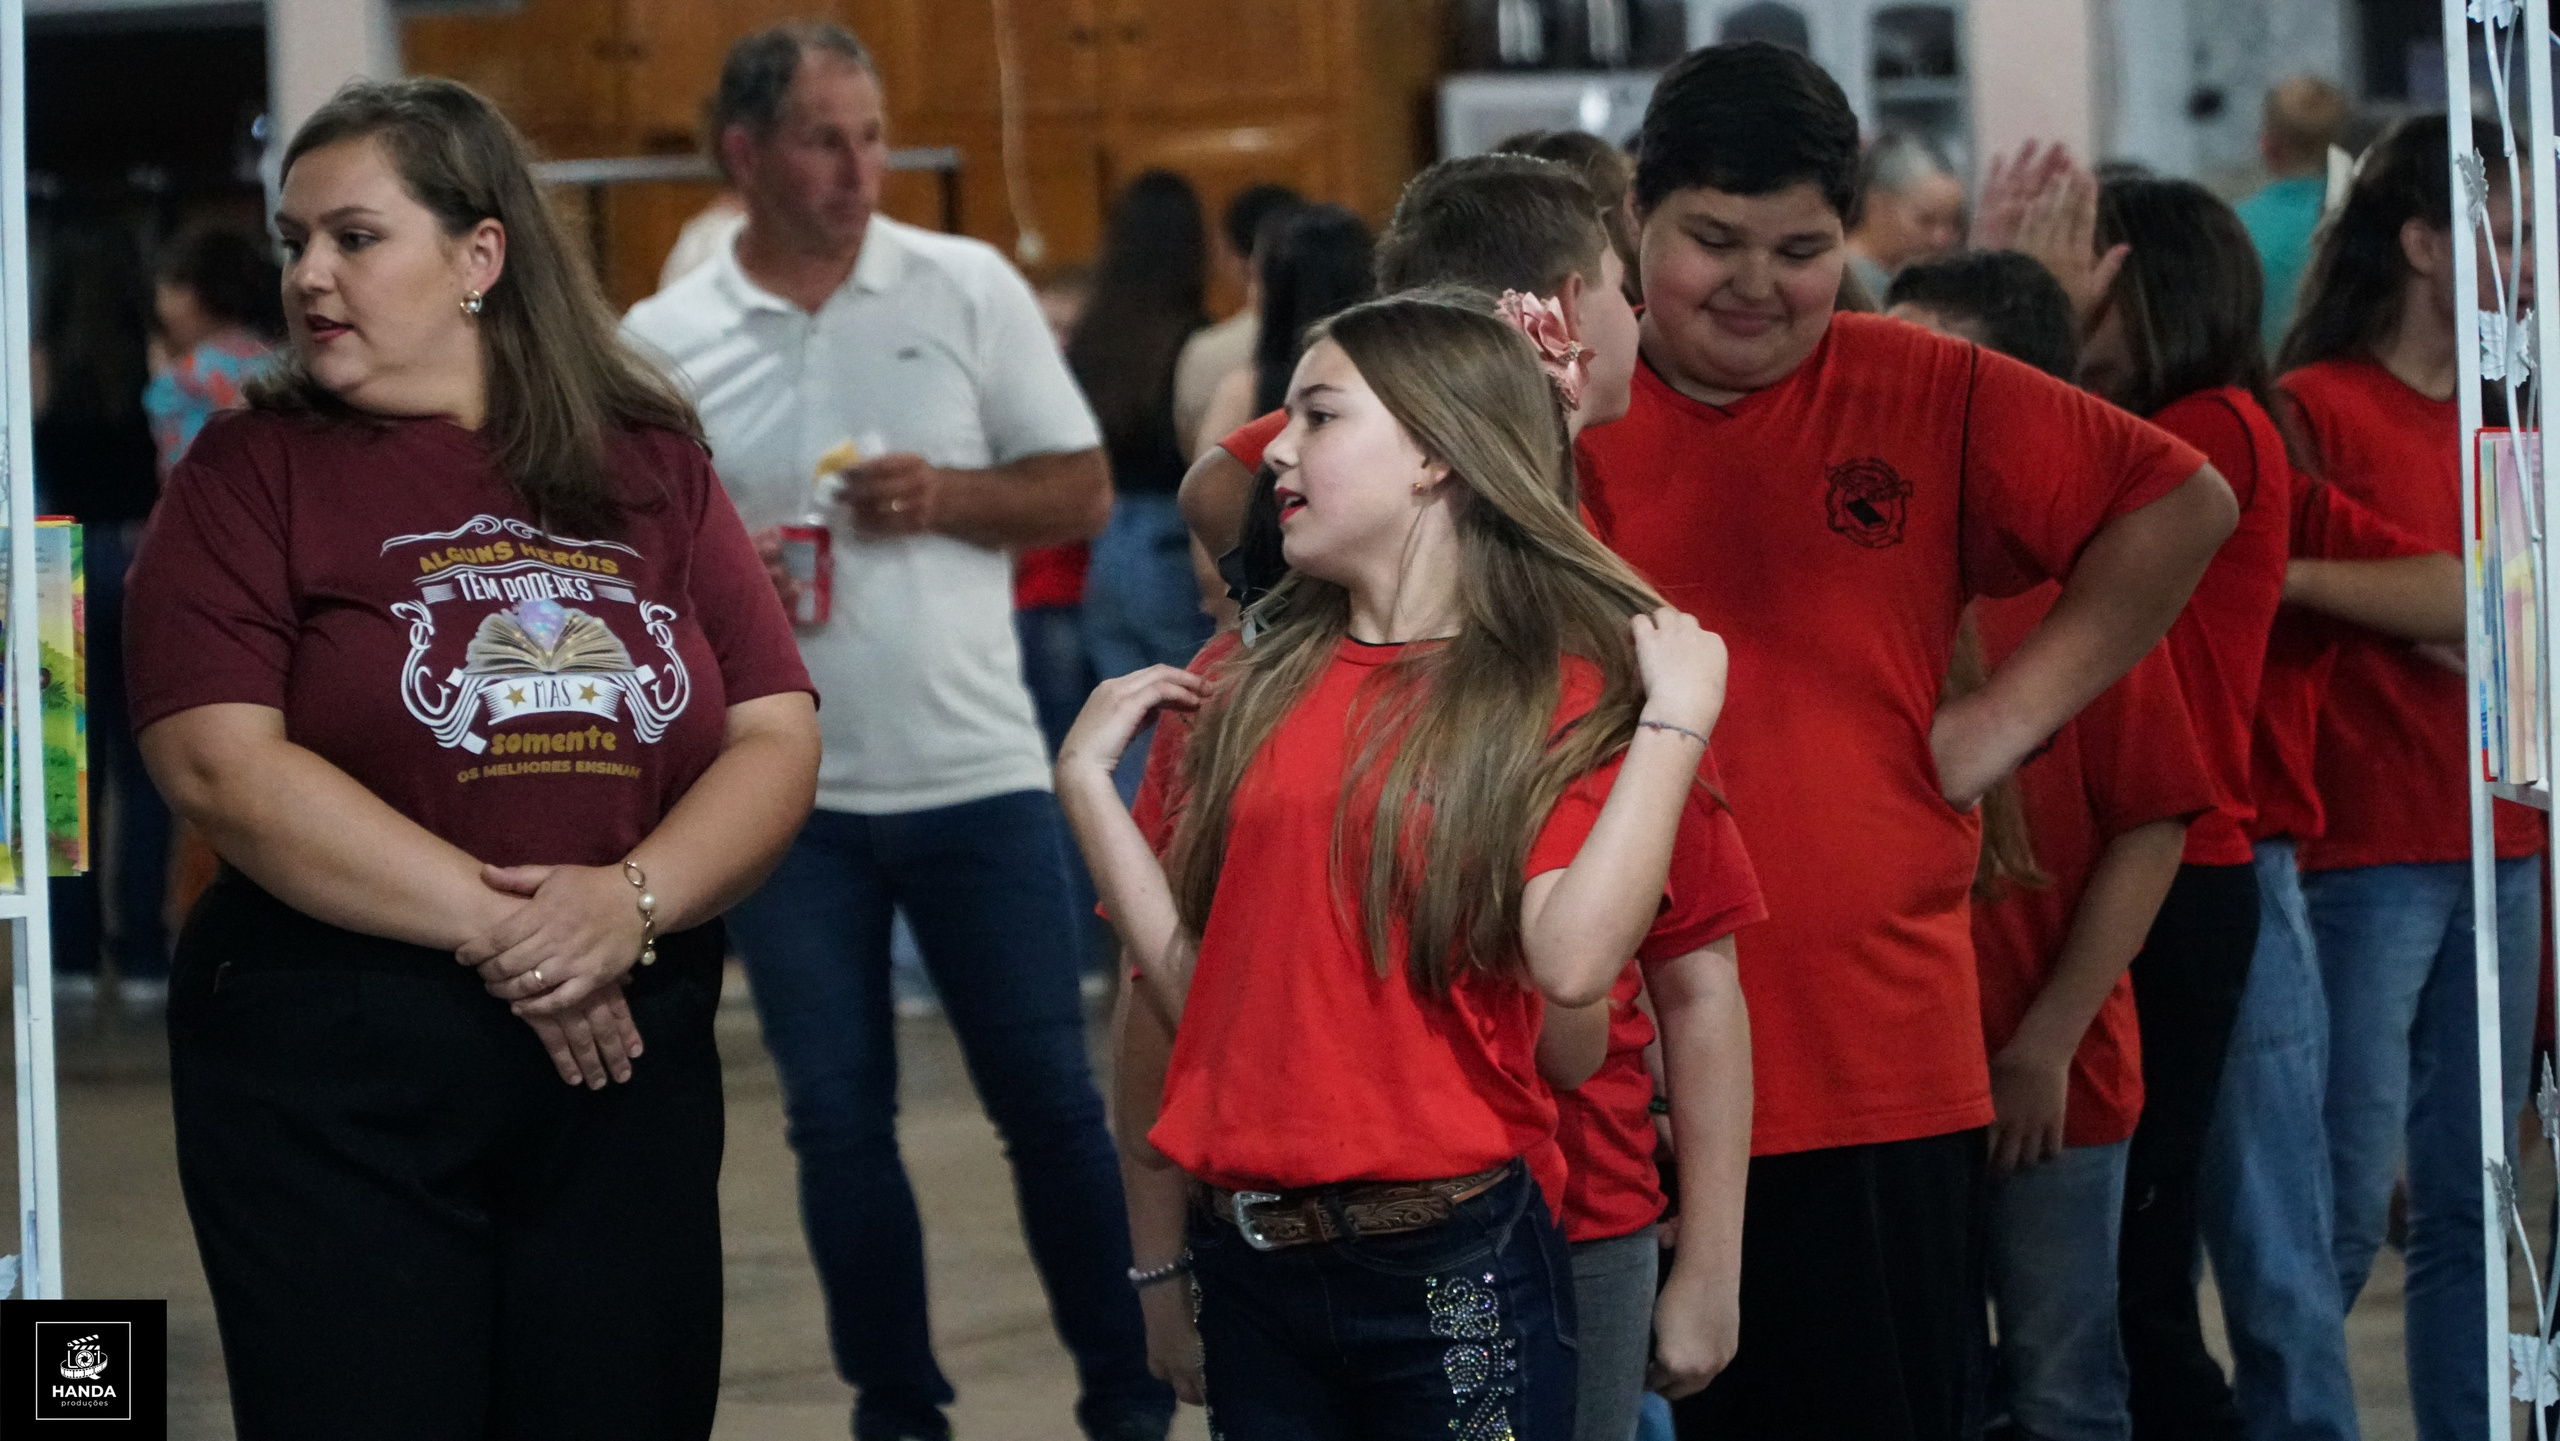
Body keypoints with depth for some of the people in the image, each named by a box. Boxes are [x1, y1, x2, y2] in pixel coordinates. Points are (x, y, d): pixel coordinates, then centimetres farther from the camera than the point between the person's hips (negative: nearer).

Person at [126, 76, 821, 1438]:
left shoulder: (652, 469, 10)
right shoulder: (251, 477, 1)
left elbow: (778, 739, 4)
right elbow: (221, 764, -11)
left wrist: (632, 902, -15)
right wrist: (494, 930, -15)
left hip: (628, 1059, 3)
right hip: (331, 1078, -3)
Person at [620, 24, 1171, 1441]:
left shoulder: (967, 289, 1)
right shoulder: (662, 344, 1)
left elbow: (1081, 491, 3)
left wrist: (949, 498, -14)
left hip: (977, 776, -1)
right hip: (784, 794, 1)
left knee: (1050, 1101, 3)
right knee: (838, 1121, 6)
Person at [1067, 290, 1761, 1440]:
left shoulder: (1572, 689, -3)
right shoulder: (1240, 690, 9)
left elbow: (1571, 964, -18)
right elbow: (1192, 989, 5)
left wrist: (1676, 724, -15)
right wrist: (1086, 779, 3)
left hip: (1455, 1257, -4)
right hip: (1250, 1252, 4)